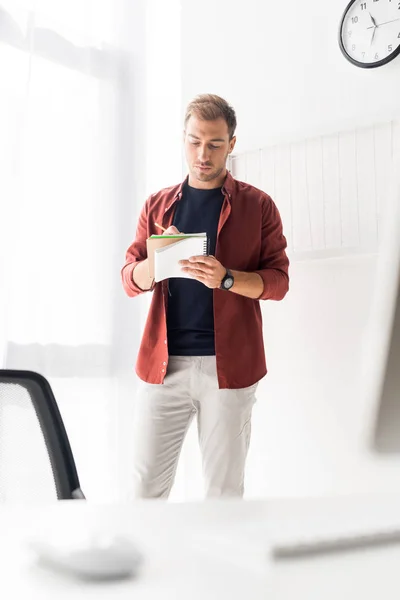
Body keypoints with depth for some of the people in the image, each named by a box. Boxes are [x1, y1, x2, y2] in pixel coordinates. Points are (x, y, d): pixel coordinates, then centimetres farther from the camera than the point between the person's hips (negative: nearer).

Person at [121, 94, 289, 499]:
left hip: (229, 364, -2)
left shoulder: (257, 205, 6)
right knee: (147, 484, 4)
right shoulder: (158, 205, 13)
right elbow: (130, 279, 9)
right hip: (163, 363, 2)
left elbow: (278, 281, 0)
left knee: (224, 489, 3)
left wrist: (225, 278, -18)